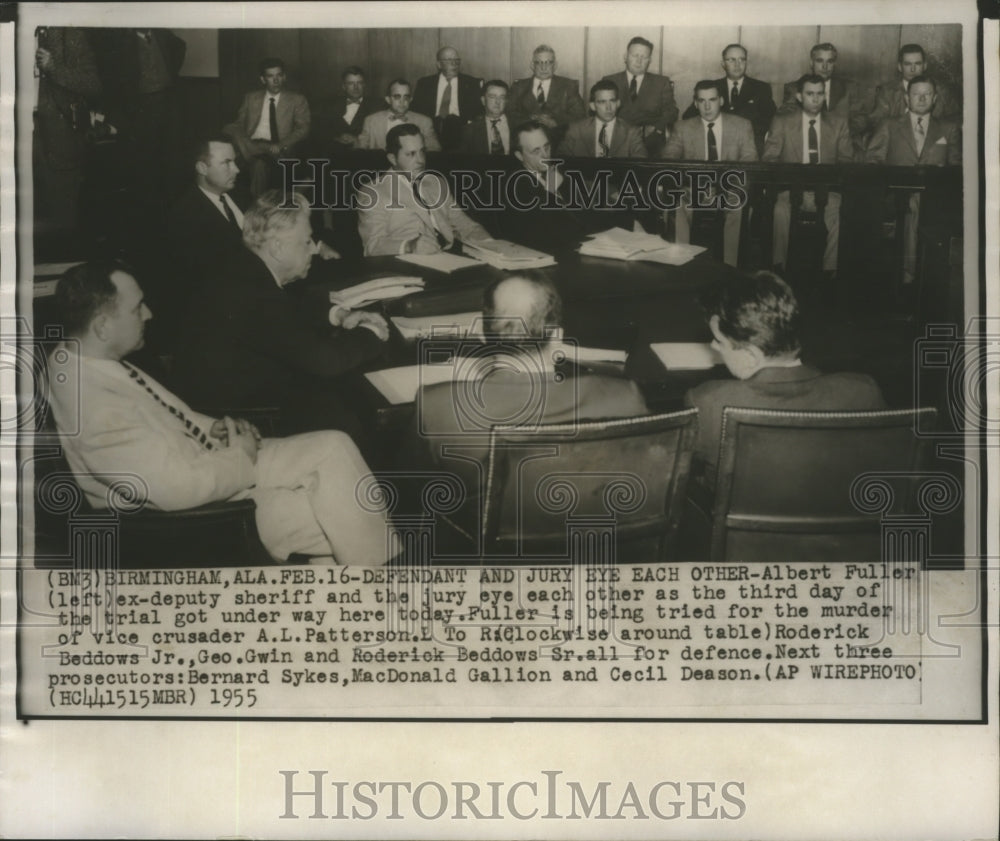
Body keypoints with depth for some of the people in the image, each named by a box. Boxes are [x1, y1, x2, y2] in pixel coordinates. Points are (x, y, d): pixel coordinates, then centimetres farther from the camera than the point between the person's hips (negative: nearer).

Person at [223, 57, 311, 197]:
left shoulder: (297, 100, 13)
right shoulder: (251, 98, 22)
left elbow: (303, 129, 2)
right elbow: (238, 124, 17)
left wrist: (280, 145, -16)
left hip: (279, 150, -4)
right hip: (252, 146, 4)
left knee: (260, 163, -39)